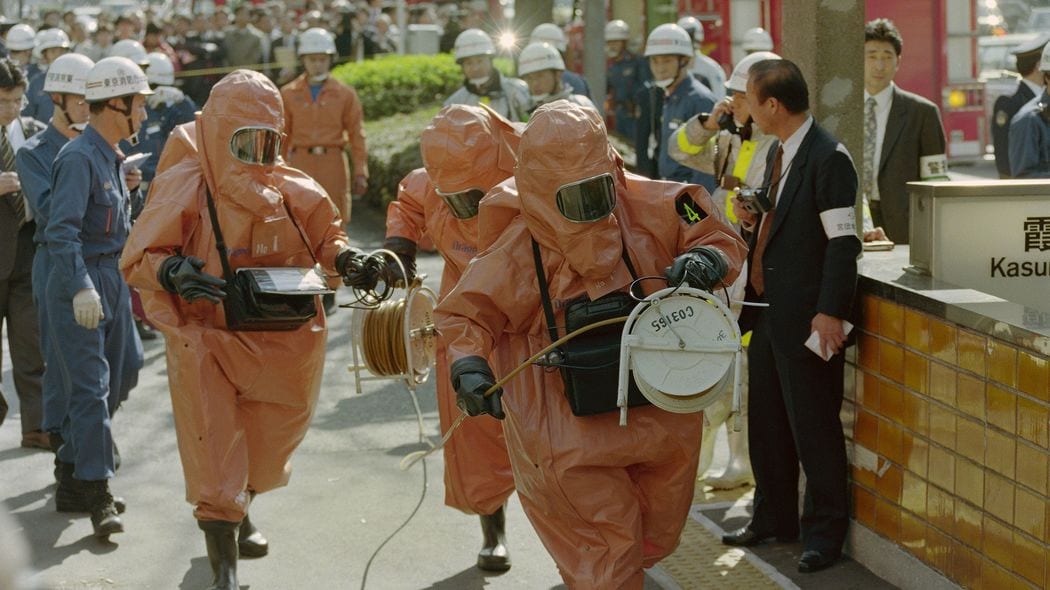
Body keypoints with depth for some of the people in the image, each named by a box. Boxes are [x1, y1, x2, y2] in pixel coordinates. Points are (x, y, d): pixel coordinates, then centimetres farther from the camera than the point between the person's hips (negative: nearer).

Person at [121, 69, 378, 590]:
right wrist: (172, 272, -32)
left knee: (263, 449, 21)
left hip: (277, 345, 5)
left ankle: (238, 515, 51)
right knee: (215, 462, -8)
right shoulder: (184, 189, -14)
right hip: (207, 342, -5)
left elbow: (323, 239, 13)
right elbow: (136, 259, -12)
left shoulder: (293, 192, -2)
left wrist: (346, 260, -8)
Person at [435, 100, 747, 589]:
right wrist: (469, 367, -25)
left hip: (661, 417, 4)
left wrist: (705, 261, -26)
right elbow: (464, 315, -6)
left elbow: (720, 238, -3)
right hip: (572, 434, -4)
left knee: (656, 540, 23)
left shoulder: (649, 210, -11)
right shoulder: (520, 251, -14)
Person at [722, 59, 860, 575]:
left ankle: (824, 532, 12)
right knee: (765, 421, 16)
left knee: (813, 425, 0)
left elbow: (843, 241, -19)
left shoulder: (828, 158, -15)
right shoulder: (780, 154, 13)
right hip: (766, 310, 9)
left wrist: (831, 312, -24)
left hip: (805, 318, -9)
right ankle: (773, 518, 30)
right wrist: (752, 219, 3)